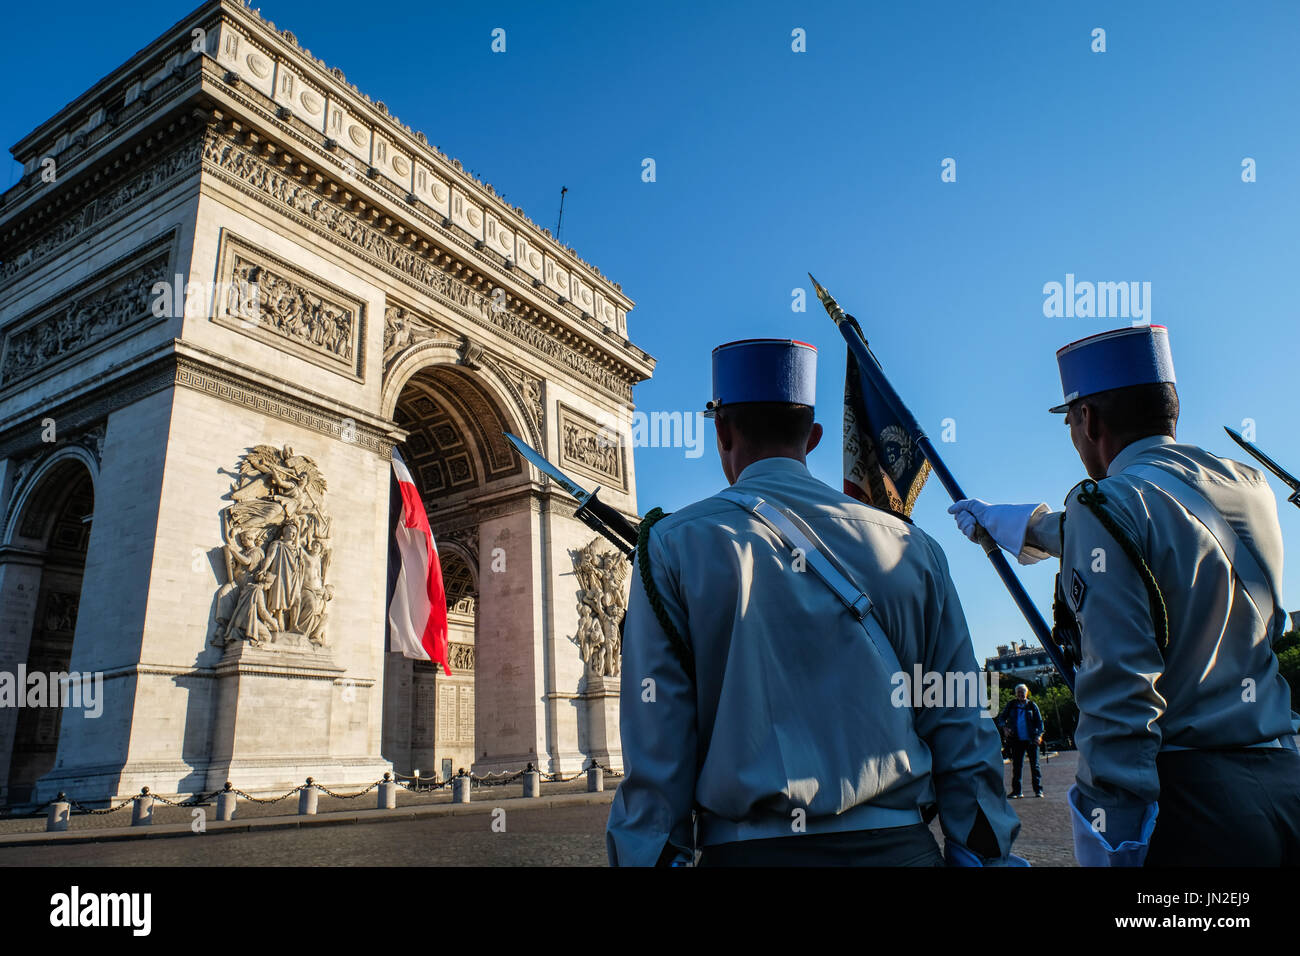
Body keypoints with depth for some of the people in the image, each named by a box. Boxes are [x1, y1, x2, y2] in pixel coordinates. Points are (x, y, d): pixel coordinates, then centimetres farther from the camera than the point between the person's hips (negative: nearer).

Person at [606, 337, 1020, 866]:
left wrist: (648, 857, -1)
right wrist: (982, 853, 10)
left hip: (751, 847, -2)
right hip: (898, 843, 3)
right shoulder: (911, 547, 2)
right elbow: (961, 733, 3)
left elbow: (655, 752, -8)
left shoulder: (675, 546, -5)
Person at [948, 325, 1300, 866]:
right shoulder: (1252, 489, 9)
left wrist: (1110, 846, -18)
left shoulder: (1107, 506, -14)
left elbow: (1118, 694, -21)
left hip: (1187, 798, -7)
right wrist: (999, 521, 38)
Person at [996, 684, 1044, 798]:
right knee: (1016, 766, 3)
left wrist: (1039, 735, -6)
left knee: (1034, 765, 3)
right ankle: (1016, 791, 8)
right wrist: (1004, 727, -10)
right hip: (1017, 741, 1)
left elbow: (1039, 721, 8)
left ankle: (1038, 790, 12)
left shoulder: (1032, 705, 5)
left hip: (1031, 740, -1)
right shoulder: (1011, 705, 7)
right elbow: (1001, 717, 9)